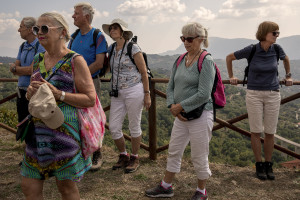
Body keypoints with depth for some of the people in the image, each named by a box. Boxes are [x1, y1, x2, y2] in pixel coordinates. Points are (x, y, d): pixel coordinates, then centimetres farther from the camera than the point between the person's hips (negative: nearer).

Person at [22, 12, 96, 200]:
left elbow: (90, 99, -11)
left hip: (65, 130, -6)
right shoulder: (38, 60, 12)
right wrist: (31, 92, -2)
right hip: (39, 130, 6)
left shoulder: (75, 61, -8)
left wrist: (58, 94, -20)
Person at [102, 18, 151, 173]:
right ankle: (123, 156, 25)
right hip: (117, 93, 6)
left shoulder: (133, 48, -8)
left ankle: (134, 158, 22)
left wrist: (147, 94, -8)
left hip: (134, 91, -6)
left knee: (134, 127, 5)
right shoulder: (111, 49, 10)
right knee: (113, 127, 4)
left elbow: (144, 72, -6)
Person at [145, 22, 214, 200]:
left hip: (200, 116, -7)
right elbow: (170, 87, 11)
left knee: (199, 157, 6)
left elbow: (203, 94, -21)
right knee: (174, 152, 16)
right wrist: (172, 106, -7)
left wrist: (180, 106, -16)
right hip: (181, 116, 7)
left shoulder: (206, 62, -13)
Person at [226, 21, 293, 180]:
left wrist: (288, 76, 26)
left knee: (270, 132, 6)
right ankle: (259, 165, 16)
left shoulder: (276, 49, -2)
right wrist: (231, 76, 8)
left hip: (273, 94, 2)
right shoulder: (251, 50, -10)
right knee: (256, 131, 2)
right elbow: (229, 57, 5)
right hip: (254, 94, -2)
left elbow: (285, 59, 22)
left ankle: (268, 165, 21)